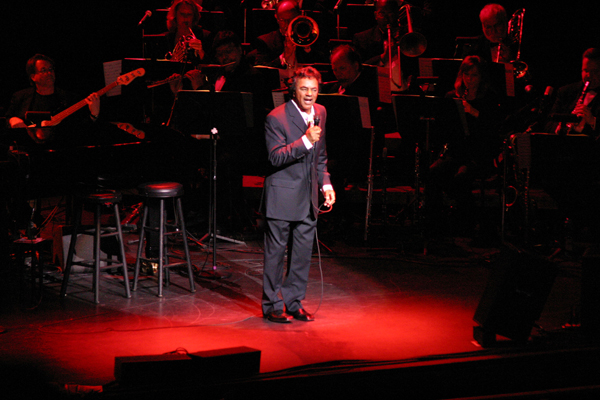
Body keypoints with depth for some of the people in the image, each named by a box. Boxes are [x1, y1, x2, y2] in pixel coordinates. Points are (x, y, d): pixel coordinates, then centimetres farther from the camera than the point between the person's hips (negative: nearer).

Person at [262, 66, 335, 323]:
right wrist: (305, 141, -30)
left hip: (308, 196, 6)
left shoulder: (320, 113, 8)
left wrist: (326, 183, 12)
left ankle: (294, 303, 21)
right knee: (276, 252, 1)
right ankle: (272, 305, 12)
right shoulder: (276, 118, -14)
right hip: (283, 196, -6)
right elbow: (276, 157, -21)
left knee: (303, 253, 10)